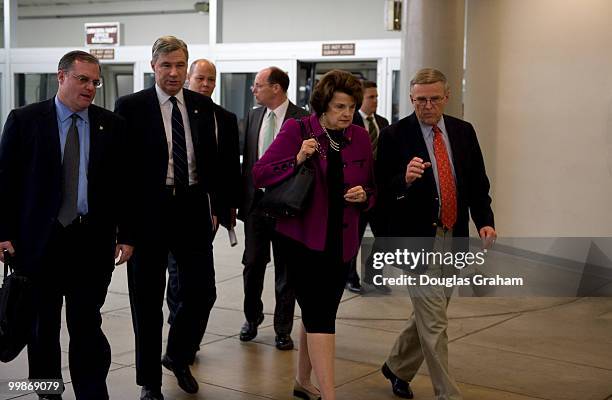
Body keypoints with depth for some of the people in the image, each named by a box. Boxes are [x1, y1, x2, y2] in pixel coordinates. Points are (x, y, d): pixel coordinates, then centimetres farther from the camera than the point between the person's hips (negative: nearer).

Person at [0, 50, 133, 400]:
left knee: (88, 325, 1)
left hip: (93, 240, 0)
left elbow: (124, 184, 6)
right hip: (39, 239, 0)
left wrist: (126, 235, 1)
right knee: (43, 325, 13)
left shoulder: (113, 125, 5)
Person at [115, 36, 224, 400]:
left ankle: (178, 356, 32)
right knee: (148, 300, 6)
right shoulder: (131, 107, -5)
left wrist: (214, 206, 10)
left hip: (193, 208, 4)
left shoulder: (202, 105, 7)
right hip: (148, 212, -3)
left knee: (202, 291, 5)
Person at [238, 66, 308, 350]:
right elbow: (247, 159, 12)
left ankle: (283, 330, 18)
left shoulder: (301, 119, -9)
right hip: (255, 201, 5)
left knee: (285, 271, 6)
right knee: (252, 265, 12)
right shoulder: (254, 116, 8)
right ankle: (252, 318, 32)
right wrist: (242, 197, 7)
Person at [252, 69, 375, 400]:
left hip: (341, 241, 5)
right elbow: (259, 174, -10)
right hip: (303, 238, -5)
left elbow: (371, 189, 15)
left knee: (317, 315, 16)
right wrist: (296, 161, -24)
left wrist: (363, 195, -8)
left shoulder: (361, 138, 6)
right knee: (320, 315, -10)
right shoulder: (296, 131, -8)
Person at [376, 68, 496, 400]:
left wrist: (484, 220, -3)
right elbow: (382, 192, -10)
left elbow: (478, 183, 11)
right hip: (417, 238, -6)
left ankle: (397, 367, 40)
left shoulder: (463, 132, 6)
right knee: (434, 322, -5)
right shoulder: (394, 136, -9)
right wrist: (405, 179, -30)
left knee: (427, 315, 18)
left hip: (453, 238, 6)